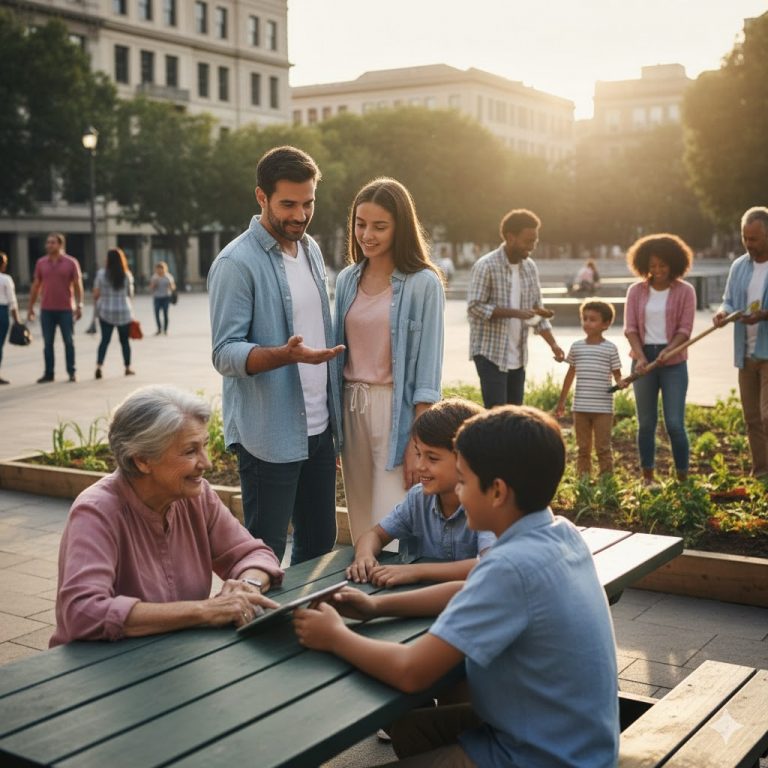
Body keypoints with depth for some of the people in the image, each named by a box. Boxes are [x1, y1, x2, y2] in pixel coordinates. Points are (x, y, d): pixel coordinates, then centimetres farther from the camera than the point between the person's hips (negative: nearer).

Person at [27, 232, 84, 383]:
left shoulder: (71, 263, -1)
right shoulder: (41, 263, 6)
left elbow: (78, 285, -1)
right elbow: (35, 286, 11)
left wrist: (79, 305, -8)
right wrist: (31, 307, 9)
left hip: (66, 309, -2)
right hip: (46, 310, 2)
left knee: (69, 342, 4)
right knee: (48, 343, 5)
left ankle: (72, 372, 12)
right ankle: (48, 373, 11)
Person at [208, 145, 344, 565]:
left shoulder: (310, 249, 10)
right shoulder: (236, 263, -13)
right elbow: (225, 353, -16)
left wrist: (336, 412, 12)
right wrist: (286, 354, -34)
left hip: (319, 429, 7)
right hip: (270, 435, -7)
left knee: (320, 544, 16)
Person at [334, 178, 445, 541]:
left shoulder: (423, 284, -8)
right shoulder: (347, 280, 9)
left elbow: (428, 366, -9)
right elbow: (337, 352, 13)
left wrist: (418, 442, -13)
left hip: (397, 411, -5)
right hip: (351, 408, 5)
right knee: (360, 528, 12)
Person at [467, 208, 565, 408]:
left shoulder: (530, 267, 9)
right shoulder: (486, 266, -12)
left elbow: (537, 310, 13)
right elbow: (475, 307, -16)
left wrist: (552, 343, 2)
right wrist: (515, 313, -23)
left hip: (518, 354, 7)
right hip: (490, 352, -7)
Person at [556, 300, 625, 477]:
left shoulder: (610, 348, -3)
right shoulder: (576, 347, 7)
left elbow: (616, 373, 1)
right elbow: (571, 374, 15)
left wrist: (620, 383, -24)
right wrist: (561, 401, 17)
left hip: (603, 407, -3)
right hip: (580, 407, 3)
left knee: (603, 448, 3)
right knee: (583, 448, 11)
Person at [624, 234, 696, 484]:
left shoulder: (685, 291, 1)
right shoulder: (636, 291, 6)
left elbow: (685, 329, -5)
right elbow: (630, 328, 0)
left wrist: (668, 351, -22)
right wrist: (640, 357, -15)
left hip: (673, 362, -2)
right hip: (643, 359, 2)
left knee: (674, 423, -8)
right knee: (646, 423, 6)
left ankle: (683, 478, 4)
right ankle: (647, 477, 14)